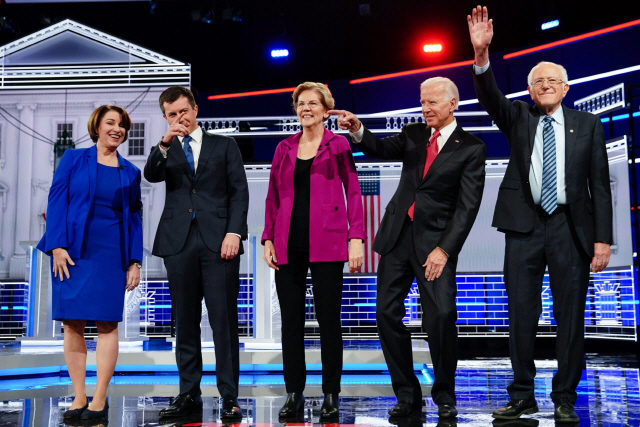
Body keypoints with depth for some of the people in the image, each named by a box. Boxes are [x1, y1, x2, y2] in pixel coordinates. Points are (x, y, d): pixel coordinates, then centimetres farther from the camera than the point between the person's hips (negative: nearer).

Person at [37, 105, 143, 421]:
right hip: (73, 252, -1)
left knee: (107, 324, -2)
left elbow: (134, 218, 12)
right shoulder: (73, 159, 7)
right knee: (72, 324, 0)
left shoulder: (130, 172, 13)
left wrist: (135, 262, 4)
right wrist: (57, 246, -10)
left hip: (111, 254, 1)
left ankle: (99, 399, 5)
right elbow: (56, 201, 1)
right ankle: (79, 397, 10)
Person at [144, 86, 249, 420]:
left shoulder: (224, 146, 13)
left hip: (218, 241, -2)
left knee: (224, 321, -4)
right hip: (179, 242, 2)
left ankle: (229, 396, 2)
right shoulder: (166, 151, 18)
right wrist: (164, 144, -17)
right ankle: (189, 393, 15)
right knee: (185, 322, 6)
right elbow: (150, 176, -2)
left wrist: (234, 232, -8)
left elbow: (239, 191, 5)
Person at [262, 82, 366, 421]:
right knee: (291, 319, 6)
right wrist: (268, 238, 5)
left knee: (328, 319, 0)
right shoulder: (284, 148, 14)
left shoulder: (339, 144, 4)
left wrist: (356, 238, -9)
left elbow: (353, 192, 0)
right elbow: (273, 197, 14)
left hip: (326, 244, -3)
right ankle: (294, 394, 15)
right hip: (288, 245, 4)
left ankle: (331, 396, 11)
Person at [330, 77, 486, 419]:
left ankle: (444, 396, 8)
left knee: (441, 316, -13)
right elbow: (381, 149, -6)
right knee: (387, 313, 2)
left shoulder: (471, 148, -1)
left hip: (436, 240, -4)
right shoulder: (413, 134, 12)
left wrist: (444, 250, -15)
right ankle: (407, 394, 15)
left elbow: (467, 206, -7)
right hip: (397, 234, 4)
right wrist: (358, 130, -27)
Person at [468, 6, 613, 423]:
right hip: (525, 225, 1)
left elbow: (600, 184, 4)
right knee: (521, 315, 4)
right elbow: (490, 96, -10)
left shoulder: (587, 125, 8)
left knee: (570, 316, 2)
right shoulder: (518, 117, 10)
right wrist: (482, 53, -28)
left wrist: (603, 238, -4)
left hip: (571, 227, 0)